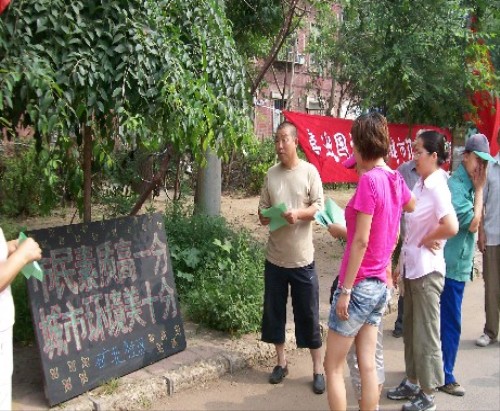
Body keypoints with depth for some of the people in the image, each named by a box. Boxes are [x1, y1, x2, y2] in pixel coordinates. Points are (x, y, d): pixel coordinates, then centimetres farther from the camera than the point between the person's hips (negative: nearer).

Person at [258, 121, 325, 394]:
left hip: (301, 258, -4)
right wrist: (263, 216, -12)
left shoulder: (309, 171, -5)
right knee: (274, 311, 12)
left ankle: (318, 369, 15)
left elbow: (319, 207, -8)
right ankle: (281, 362, 29)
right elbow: (262, 206, 9)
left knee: (308, 314, 3)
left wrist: (299, 213, -25)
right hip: (275, 256, 4)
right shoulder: (271, 174, 7)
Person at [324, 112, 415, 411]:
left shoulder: (369, 180, -18)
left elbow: (361, 241, -21)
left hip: (359, 285, -8)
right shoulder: (396, 179, 5)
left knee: (333, 366, 4)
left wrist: (345, 290, -17)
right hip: (380, 286, 8)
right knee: (368, 365, 14)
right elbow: (415, 207, 29)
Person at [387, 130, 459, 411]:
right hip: (411, 267, 9)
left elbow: (451, 227, -31)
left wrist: (426, 241, -15)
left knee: (425, 334, 5)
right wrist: (404, 258, 11)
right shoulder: (421, 183, 6)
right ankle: (413, 382, 35)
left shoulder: (437, 186, -19)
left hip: (426, 269, -9)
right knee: (410, 329, 19)